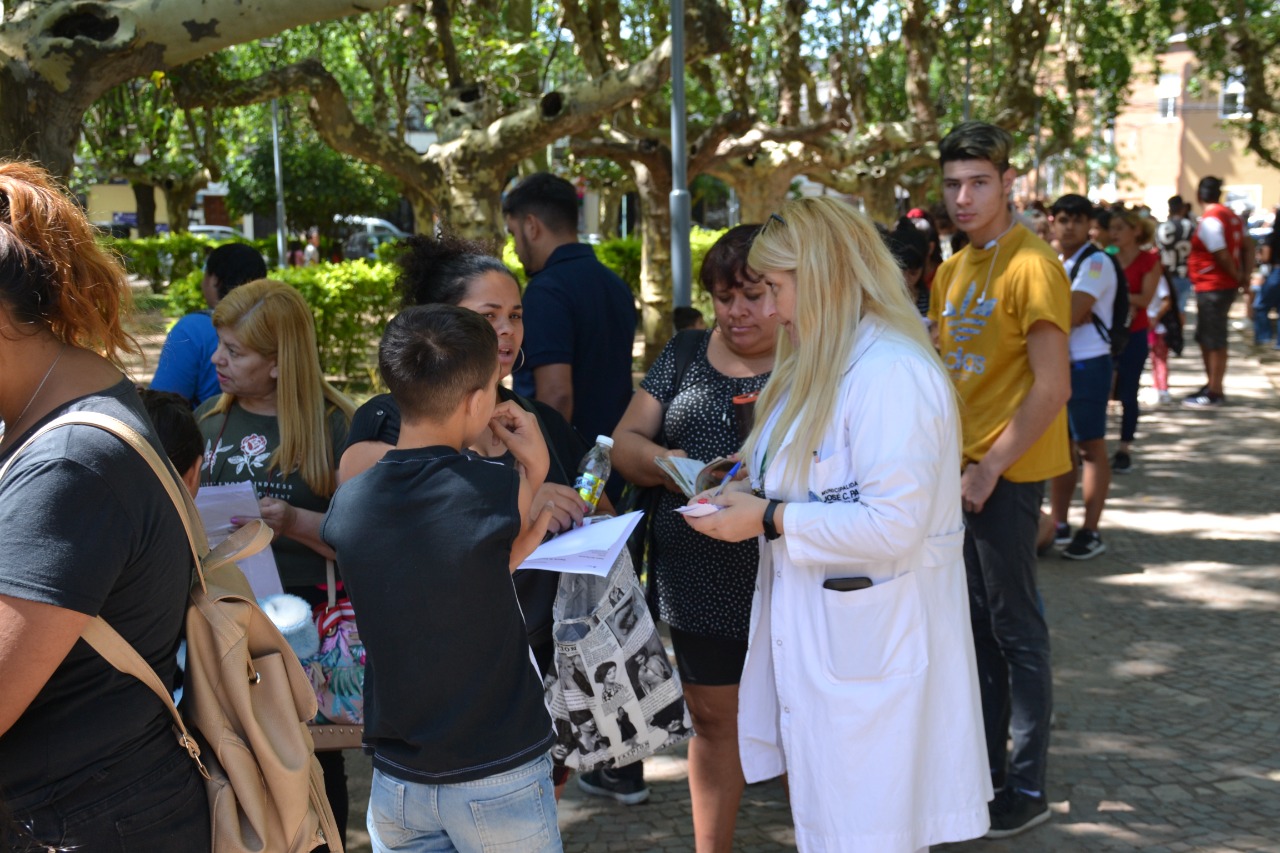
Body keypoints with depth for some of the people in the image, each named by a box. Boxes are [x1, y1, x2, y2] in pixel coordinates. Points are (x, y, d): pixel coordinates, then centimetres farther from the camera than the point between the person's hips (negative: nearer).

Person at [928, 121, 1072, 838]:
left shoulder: (1030, 265, -15)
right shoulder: (954, 270, 11)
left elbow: (1053, 387, -19)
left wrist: (989, 469, -18)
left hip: (1006, 474, -8)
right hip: (960, 471, 8)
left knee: (1016, 629, 1)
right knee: (976, 624, 16)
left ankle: (1029, 787, 14)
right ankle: (986, 762, 29)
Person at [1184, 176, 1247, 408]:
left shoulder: (1209, 219, -17)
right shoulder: (1230, 214, 11)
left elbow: (1221, 255, -20)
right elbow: (1244, 247, 9)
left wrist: (1237, 276, -6)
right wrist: (1244, 275, 5)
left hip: (1212, 288, -9)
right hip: (1225, 285, 9)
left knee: (1214, 341, -3)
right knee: (1205, 338, 18)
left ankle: (1215, 393, 3)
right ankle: (1211, 385, 25)